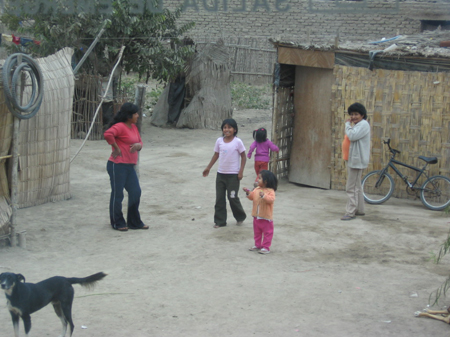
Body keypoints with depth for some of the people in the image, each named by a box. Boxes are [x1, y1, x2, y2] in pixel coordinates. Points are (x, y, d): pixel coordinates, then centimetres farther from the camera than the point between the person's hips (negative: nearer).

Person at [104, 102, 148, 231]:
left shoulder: (134, 127, 14)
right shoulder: (120, 126, -14)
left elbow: (140, 141, 22)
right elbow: (108, 134, -31)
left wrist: (138, 145, -3)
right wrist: (116, 147, -19)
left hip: (130, 166, 9)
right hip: (117, 166, -9)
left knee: (135, 192, 9)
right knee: (117, 194, 2)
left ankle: (134, 222, 21)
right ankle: (117, 223, 14)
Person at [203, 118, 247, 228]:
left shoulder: (237, 142, -10)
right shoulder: (219, 141, 2)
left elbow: (243, 157, -5)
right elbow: (216, 155, 12)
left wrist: (241, 171, -10)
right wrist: (208, 168, 13)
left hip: (233, 175, -4)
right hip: (221, 174, 4)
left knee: (232, 197, 0)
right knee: (219, 198, 5)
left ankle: (240, 217, 24)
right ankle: (220, 221, 14)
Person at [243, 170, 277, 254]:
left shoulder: (270, 191, -15)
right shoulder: (257, 189, 4)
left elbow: (271, 200, -29)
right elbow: (252, 196, 14)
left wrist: (264, 196, -39)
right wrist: (248, 193, -3)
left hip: (266, 218, -7)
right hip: (256, 216, 7)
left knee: (267, 233, 3)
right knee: (257, 232, 17)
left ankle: (266, 247, 8)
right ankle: (257, 245, 29)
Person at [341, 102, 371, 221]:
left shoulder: (363, 124, -14)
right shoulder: (357, 125, 18)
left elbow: (352, 136, -25)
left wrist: (348, 124, -14)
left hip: (357, 160, -11)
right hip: (353, 159, 11)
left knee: (351, 187, -11)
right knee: (357, 186, 18)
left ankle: (350, 212, -10)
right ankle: (359, 210, 26)